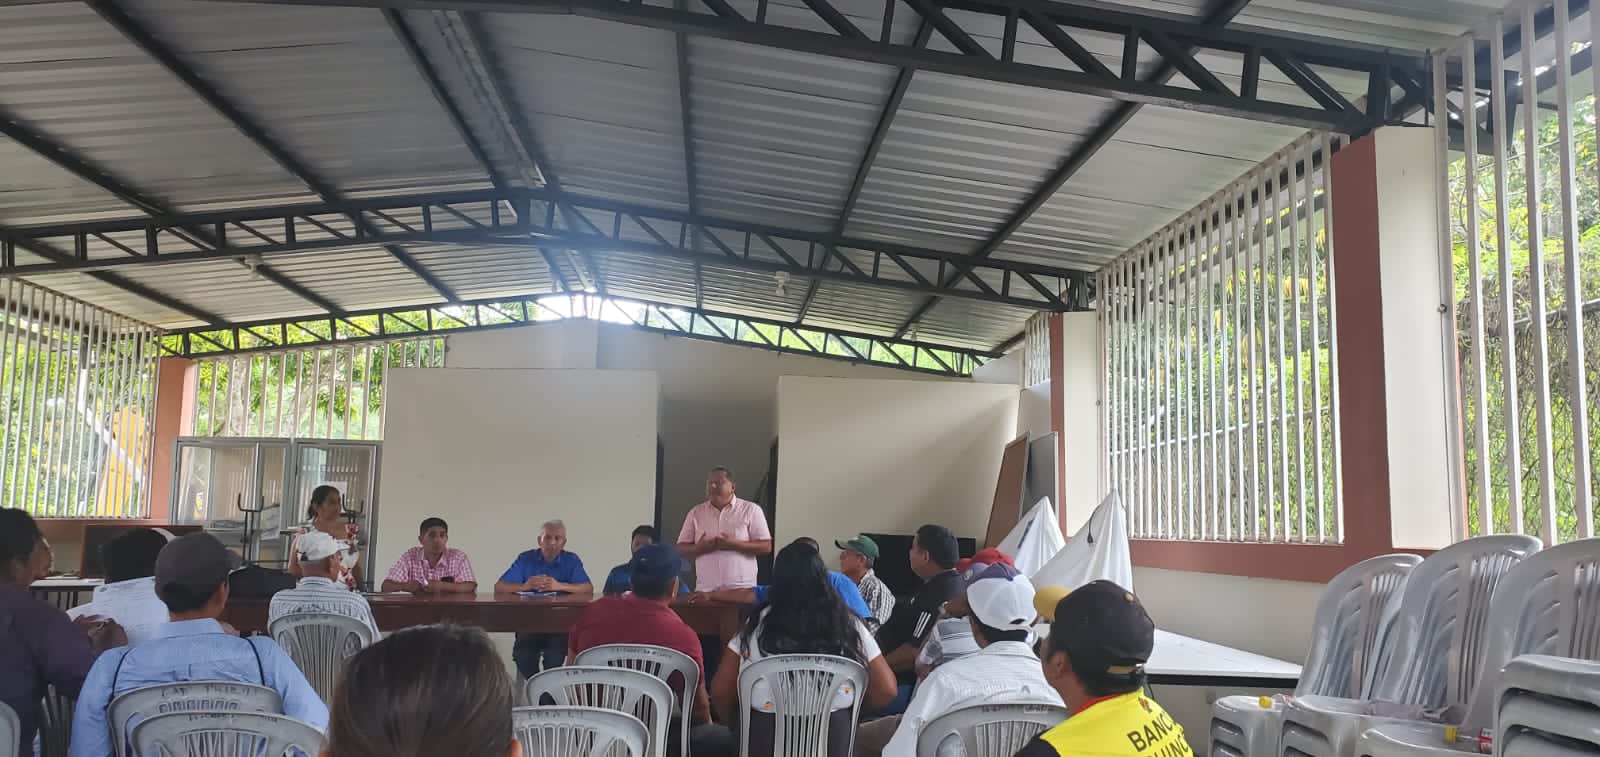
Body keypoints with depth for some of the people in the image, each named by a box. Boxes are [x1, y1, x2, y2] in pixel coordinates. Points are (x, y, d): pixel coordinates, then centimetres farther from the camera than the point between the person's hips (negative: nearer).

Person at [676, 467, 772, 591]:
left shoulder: (751, 510, 2)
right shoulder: (695, 512, 11)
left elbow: (766, 547, -2)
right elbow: (681, 548, 12)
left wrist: (734, 544, -15)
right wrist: (699, 548, -10)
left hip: (741, 589, -2)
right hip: (705, 589, 2)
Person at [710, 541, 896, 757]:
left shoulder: (757, 625, 3)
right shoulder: (848, 624, 5)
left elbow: (720, 691, 3)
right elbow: (886, 689, 4)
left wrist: (738, 723, 22)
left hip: (764, 739, -1)